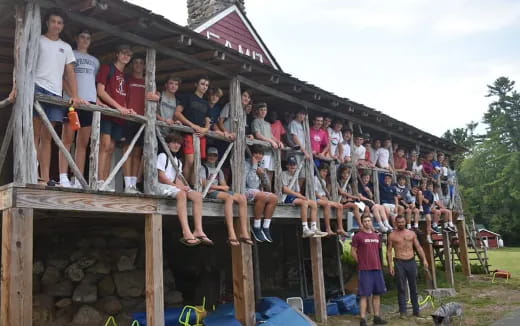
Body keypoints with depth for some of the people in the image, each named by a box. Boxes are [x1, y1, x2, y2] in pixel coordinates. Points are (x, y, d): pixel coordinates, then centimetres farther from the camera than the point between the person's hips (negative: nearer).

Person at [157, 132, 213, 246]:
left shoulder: (178, 162, 27)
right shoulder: (162, 156, 5)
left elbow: (177, 179, 15)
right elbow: (161, 176, -7)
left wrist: (183, 186, -9)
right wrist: (177, 186, -15)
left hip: (175, 186, 7)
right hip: (162, 186, -7)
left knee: (197, 195, -16)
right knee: (181, 194, -37)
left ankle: (198, 231, -28)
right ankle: (186, 233, -49)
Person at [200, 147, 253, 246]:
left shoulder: (218, 170, 28)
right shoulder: (203, 168, 10)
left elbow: (225, 186, 17)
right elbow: (204, 184, -5)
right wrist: (220, 187, 1)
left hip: (220, 191, 7)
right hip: (209, 193, -6)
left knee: (242, 198, -18)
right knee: (229, 197, -36)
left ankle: (244, 233, -27)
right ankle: (232, 235, -47)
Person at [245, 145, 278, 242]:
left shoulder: (259, 166, 17)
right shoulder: (246, 164, -7)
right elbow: (250, 183, -21)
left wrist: (263, 174, 0)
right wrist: (254, 166, -16)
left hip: (257, 191, 8)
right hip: (245, 190, -8)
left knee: (274, 198, -13)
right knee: (262, 196, -33)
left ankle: (265, 228, -13)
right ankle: (256, 228, -23)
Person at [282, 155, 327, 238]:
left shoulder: (295, 176, 25)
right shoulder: (284, 174, 1)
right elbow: (285, 189, -13)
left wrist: (301, 196, -4)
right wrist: (299, 195, -19)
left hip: (295, 197, 8)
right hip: (287, 198, -8)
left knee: (314, 203, -10)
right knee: (304, 202, -31)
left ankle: (314, 228, -19)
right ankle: (305, 230, -38)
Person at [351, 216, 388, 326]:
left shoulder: (376, 236, 13)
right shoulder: (358, 236, -5)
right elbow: (353, 251, -2)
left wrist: (376, 263, 13)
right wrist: (361, 262, -3)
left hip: (377, 268, 6)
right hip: (364, 270, -6)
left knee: (377, 294, 11)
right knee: (364, 295, -4)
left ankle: (377, 317, 21)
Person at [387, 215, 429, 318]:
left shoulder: (412, 233, 10)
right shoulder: (392, 235, 2)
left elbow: (418, 247, 9)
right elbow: (389, 251, 0)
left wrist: (424, 259, -3)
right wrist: (390, 266, -8)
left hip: (411, 262, 3)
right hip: (399, 263, -3)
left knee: (414, 287, 9)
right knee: (401, 288, -1)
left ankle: (416, 311, 18)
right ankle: (403, 311, 5)